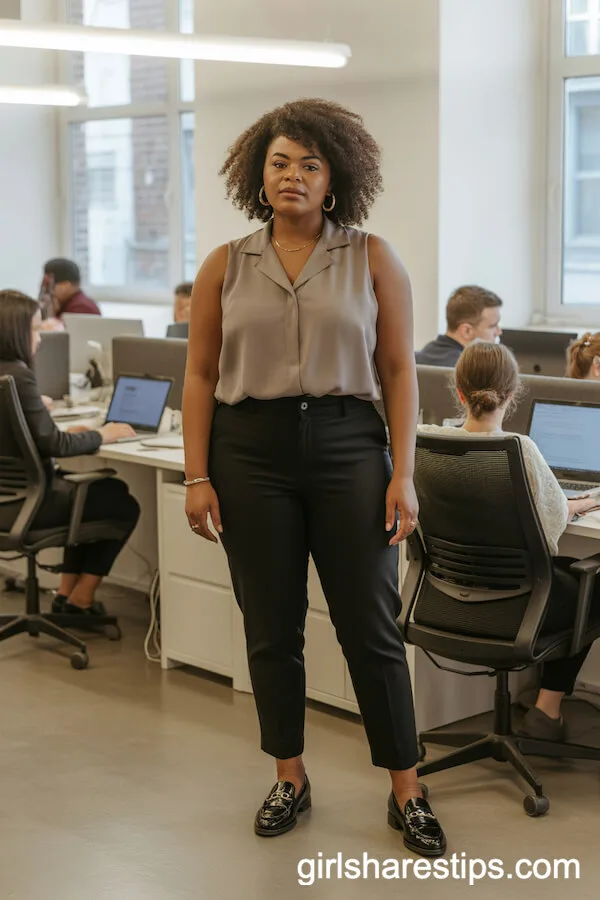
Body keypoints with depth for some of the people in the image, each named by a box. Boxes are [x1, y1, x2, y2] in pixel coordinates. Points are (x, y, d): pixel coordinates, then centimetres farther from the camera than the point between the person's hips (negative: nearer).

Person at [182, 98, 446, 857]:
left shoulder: (373, 260, 1)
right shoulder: (225, 267, 4)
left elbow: (398, 372, 1)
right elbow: (201, 375, 5)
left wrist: (403, 475, -6)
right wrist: (197, 476, -2)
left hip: (347, 448, -1)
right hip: (251, 453, 2)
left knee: (372, 629, 2)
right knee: (271, 630, 9)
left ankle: (406, 793, 14)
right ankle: (290, 780, 26)